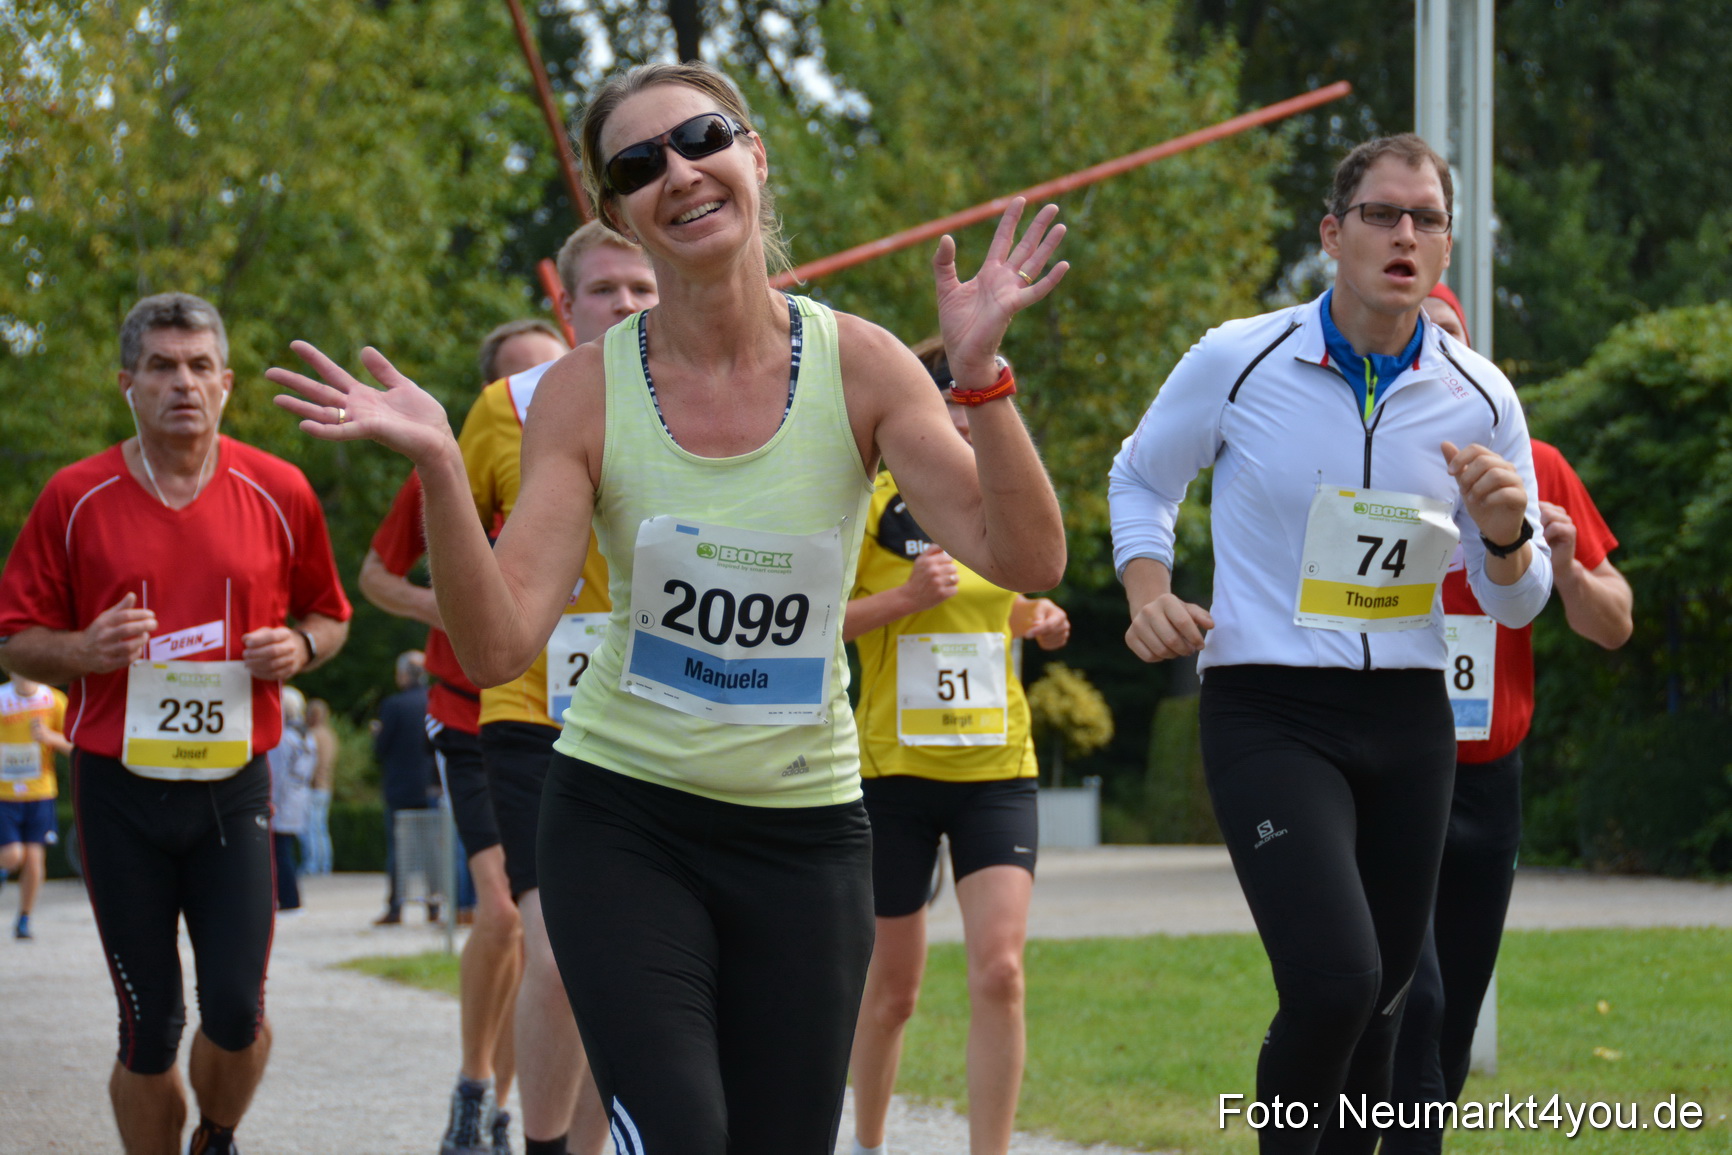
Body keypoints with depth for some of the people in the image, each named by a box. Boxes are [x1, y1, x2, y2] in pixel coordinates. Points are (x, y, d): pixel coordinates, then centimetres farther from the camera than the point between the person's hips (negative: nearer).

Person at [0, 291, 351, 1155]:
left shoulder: (277, 493, 4)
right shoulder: (76, 499, 1)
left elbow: (328, 615, 17)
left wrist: (300, 647, -6)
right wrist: (84, 650, -15)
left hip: (234, 783, 1)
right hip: (119, 787, -1)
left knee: (236, 1011, -7)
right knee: (149, 1030, 0)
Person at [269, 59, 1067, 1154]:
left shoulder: (857, 365, -5)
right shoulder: (588, 390, -6)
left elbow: (1026, 559, -12)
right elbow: (498, 645, -12)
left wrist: (981, 373, -24)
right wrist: (438, 468, -25)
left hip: (806, 828, 2)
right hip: (624, 824, -1)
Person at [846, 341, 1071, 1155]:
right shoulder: (873, 507, -7)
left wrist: (1040, 622, 3)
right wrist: (907, 597, -22)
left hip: (997, 770, 3)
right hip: (894, 772, -3)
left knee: (999, 971, -15)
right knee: (893, 985, 8)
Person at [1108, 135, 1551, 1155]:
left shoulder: (1480, 400, 2)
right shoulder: (1238, 362, -6)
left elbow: (1516, 602, 9)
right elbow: (1141, 477, 13)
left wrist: (1506, 535, -13)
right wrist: (1150, 593, -4)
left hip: (1409, 723, 4)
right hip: (1268, 715, -4)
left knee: (1378, 1001, 9)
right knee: (1334, 981, -22)